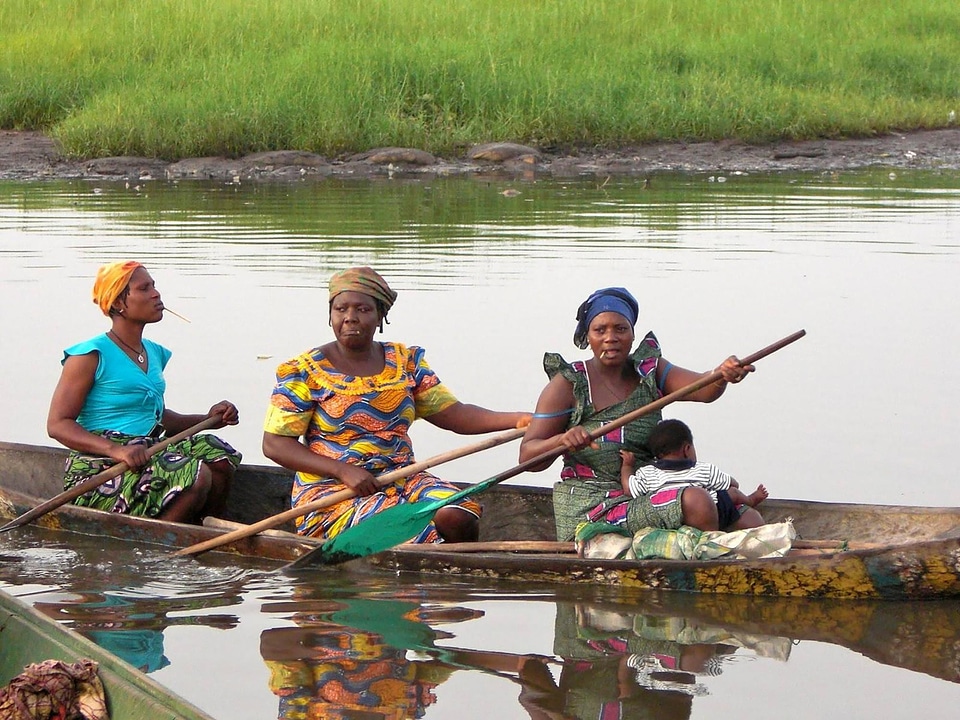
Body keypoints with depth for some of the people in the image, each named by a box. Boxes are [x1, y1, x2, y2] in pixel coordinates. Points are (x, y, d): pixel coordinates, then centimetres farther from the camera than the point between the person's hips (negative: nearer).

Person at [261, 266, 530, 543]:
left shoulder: (405, 362, 10)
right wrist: (343, 470, -17)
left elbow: (454, 414, 6)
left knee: (459, 518, -25)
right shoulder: (303, 372, -2)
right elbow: (275, 444, -5)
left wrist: (517, 420, -12)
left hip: (403, 481, 4)